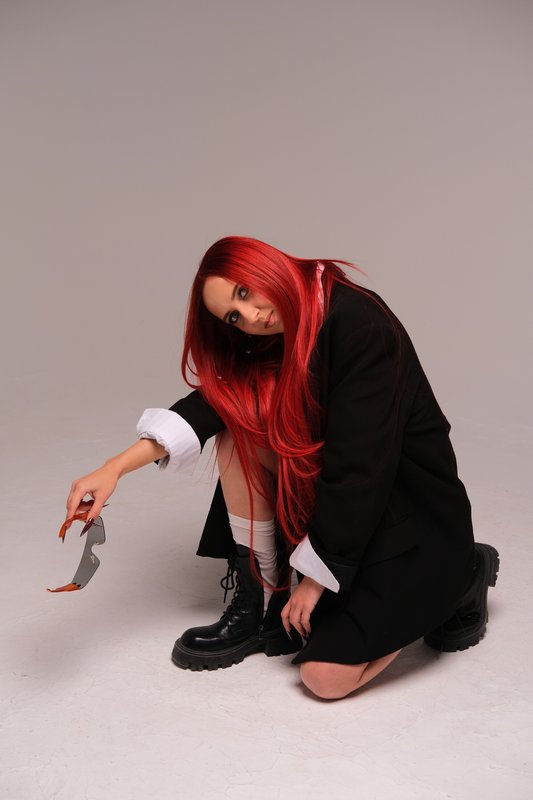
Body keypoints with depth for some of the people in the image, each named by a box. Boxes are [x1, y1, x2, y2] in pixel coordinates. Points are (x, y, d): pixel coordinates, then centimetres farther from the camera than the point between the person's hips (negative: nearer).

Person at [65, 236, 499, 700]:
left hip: (413, 516, -7)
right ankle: (261, 604, 0)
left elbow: (359, 467, -26)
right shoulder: (278, 339, 0)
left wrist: (317, 573, -18)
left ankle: (462, 579, 8)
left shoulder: (358, 326, -25)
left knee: (327, 676, -14)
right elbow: (210, 404, -12)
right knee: (240, 425, -12)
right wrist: (115, 468, -24)